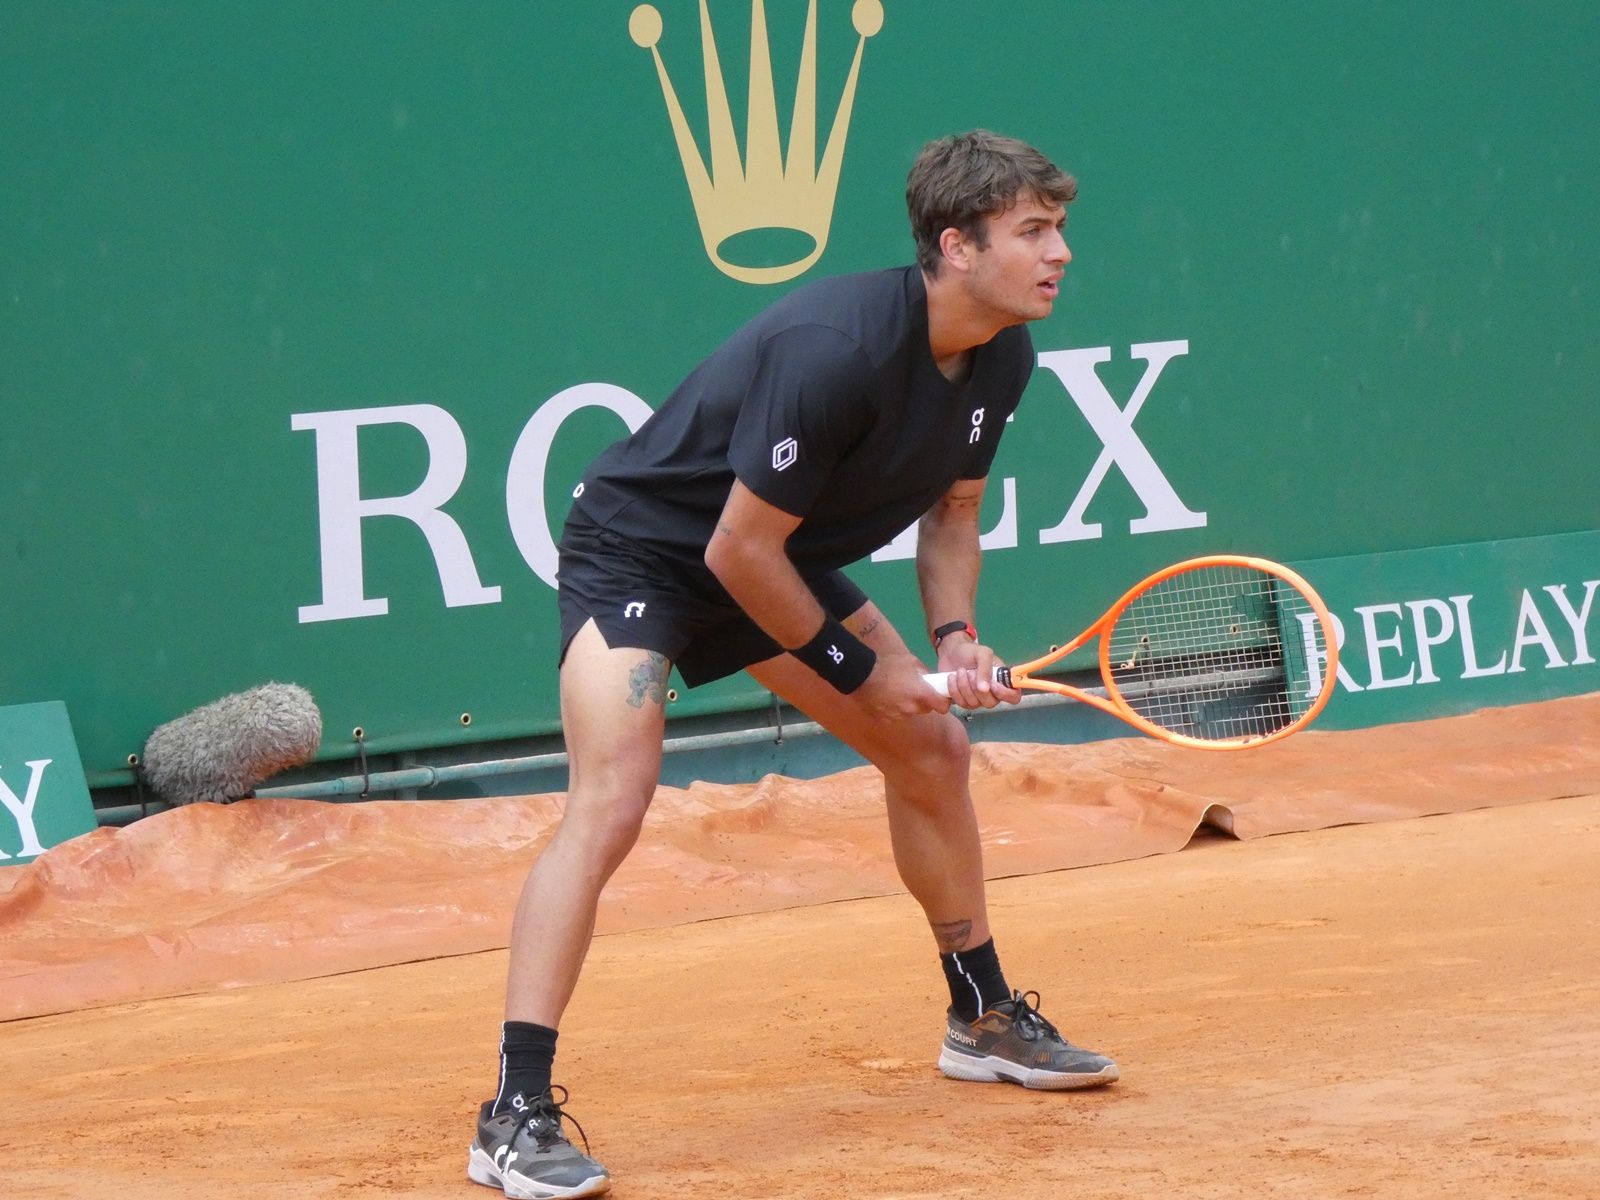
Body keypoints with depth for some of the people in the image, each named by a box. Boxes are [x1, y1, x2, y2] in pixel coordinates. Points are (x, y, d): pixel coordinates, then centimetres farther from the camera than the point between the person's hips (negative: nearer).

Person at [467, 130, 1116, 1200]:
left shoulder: (1002, 358, -7)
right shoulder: (834, 350, -34)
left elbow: (951, 508, 10)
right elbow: (739, 550, -29)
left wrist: (954, 639, -8)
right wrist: (856, 668, -17)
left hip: (780, 561, 9)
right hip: (640, 550, -9)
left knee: (933, 749, 13)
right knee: (609, 806, -25)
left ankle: (984, 1021, 33)